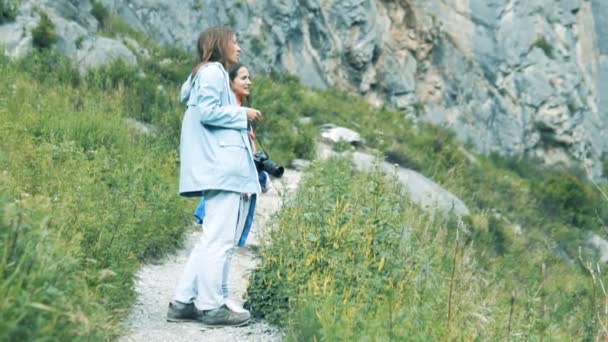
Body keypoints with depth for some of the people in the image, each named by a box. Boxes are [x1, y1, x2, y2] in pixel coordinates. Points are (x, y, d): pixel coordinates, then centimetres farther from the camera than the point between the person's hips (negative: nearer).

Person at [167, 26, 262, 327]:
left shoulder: (210, 73, 26)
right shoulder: (213, 71, -5)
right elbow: (207, 111, -16)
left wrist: (240, 117, 16)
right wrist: (242, 114, -7)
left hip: (222, 167, 11)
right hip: (223, 168, -11)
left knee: (212, 240, 10)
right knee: (220, 240, -7)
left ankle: (183, 302, 10)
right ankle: (211, 306, -3)